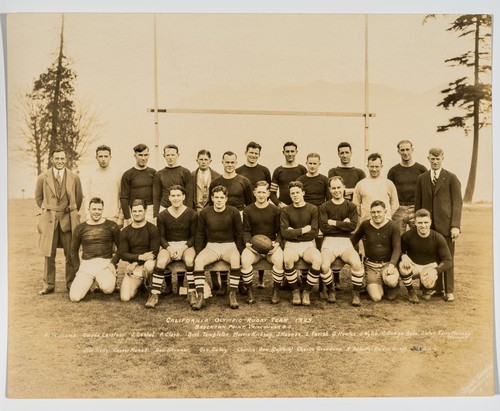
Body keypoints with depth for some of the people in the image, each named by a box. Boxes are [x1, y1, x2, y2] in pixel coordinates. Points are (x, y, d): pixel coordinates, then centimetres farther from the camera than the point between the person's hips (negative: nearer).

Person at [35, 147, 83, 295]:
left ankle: (71, 283, 13)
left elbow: (79, 197, 13)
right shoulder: (42, 178, 5)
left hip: (68, 219, 0)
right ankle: (48, 284, 13)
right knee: (49, 254, 3)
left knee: (70, 254, 2)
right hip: (49, 219, 0)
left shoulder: (74, 177, 4)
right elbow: (38, 197, 16)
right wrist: (47, 211, 13)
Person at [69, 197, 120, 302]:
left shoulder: (112, 226, 4)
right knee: (75, 297, -15)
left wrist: (113, 263, -6)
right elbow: (74, 250, 19)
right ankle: (87, 283, 18)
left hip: (105, 263, -2)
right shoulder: (80, 228, 11)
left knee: (107, 288, -32)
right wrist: (78, 269, 9)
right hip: (86, 264, 2)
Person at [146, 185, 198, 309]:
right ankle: (154, 295, -20)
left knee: (190, 260, -34)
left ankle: (192, 294, -21)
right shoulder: (162, 215, 1)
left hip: (186, 245, -1)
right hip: (168, 245, 1)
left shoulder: (192, 214, -3)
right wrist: (170, 249, -15)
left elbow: (194, 236, -1)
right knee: (160, 262, -29)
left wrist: (183, 248, -15)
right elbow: (161, 237, 3)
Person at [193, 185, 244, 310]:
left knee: (235, 259, -35)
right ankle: (200, 297, -25)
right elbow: (200, 234, 8)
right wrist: (198, 253, -1)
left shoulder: (233, 212, -3)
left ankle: (232, 295, -25)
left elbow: (239, 234, 2)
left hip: (229, 245, -1)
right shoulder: (204, 213, 1)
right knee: (198, 260, -29)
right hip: (211, 246, 2)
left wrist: (239, 253, -6)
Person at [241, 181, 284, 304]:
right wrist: (247, 243, -12)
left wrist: (277, 243, -12)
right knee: (245, 260, -31)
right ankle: (249, 291, -10)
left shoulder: (275, 210, 6)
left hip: (272, 245, 0)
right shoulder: (248, 210, 8)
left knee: (279, 260, -32)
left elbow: (280, 231, 6)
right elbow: (246, 230, 6)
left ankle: (276, 291, -9)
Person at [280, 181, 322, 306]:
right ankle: (295, 291, -10)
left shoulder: (313, 209, 3)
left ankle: (306, 292, -10)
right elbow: (284, 233, -8)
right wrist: (303, 230, -9)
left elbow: (313, 233, -5)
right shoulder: (286, 211, 5)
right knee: (287, 259, -34)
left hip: (308, 244, 0)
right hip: (291, 245, 0)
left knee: (318, 260, -32)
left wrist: (294, 232, -5)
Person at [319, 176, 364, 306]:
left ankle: (356, 293, -3)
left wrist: (334, 222, -5)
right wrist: (343, 224, -4)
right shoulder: (324, 207, 7)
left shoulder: (351, 207, 11)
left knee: (357, 263, -29)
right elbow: (323, 227, -7)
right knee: (324, 265, -30)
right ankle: (330, 291, 1)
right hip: (329, 241, -1)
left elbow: (353, 226, -5)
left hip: (346, 242, 1)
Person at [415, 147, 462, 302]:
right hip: (428, 225, 2)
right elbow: (418, 202, 11)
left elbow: (457, 203, -3)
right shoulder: (422, 178, 10)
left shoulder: (451, 178, 2)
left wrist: (456, 225, -10)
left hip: (445, 224, -2)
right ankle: (437, 288, 17)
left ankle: (449, 291, 13)